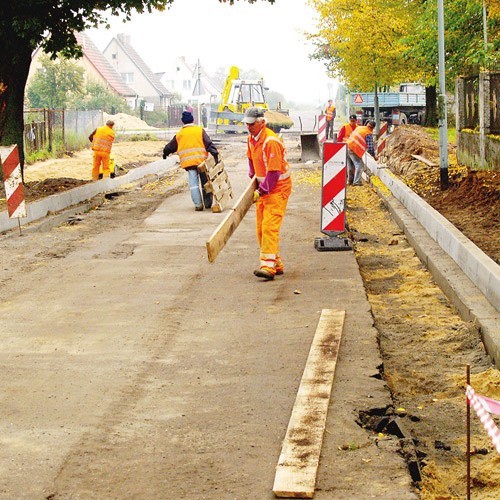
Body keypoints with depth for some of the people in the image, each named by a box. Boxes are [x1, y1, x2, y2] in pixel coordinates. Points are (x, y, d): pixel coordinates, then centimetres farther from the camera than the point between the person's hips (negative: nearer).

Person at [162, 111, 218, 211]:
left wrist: (165, 153, 43)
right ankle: (208, 203, 15)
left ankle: (198, 204, -7)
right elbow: (209, 143, -7)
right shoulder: (200, 131, 4)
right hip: (201, 161, -1)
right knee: (205, 182, 10)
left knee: (193, 184, 1)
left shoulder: (179, 134, 11)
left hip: (188, 163, 1)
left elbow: (171, 146, 25)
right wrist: (215, 154, -13)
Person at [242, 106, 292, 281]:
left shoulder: (271, 142, -23)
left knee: (270, 227, -18)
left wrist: (261, 191, -20)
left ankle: (268, 266, -24)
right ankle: (276, 264, 17)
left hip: (277, 188, -9)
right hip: (262, 187, 9)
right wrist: (252, 175, 17)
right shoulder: (251, 138, 6)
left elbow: (274, 172, -24)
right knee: (260, 227, 8)